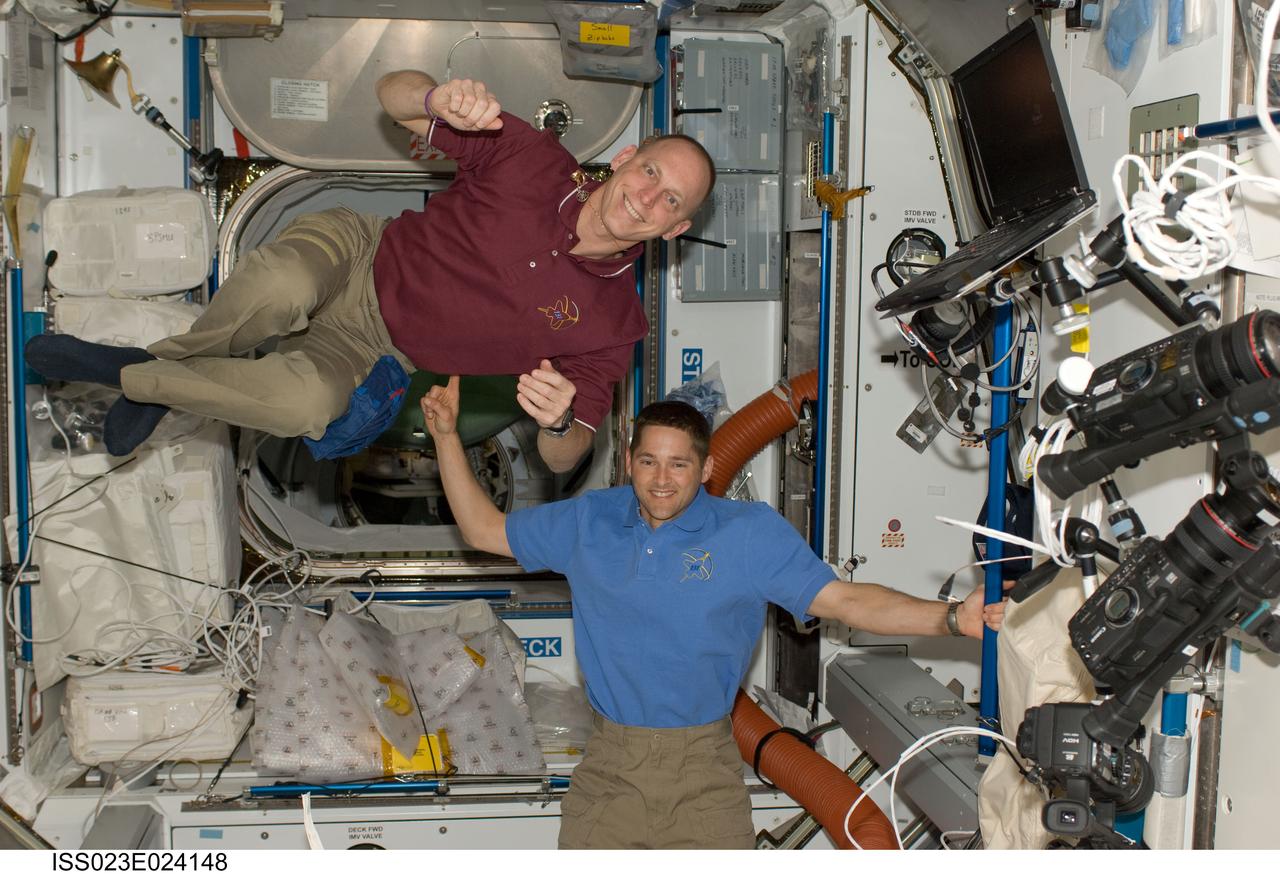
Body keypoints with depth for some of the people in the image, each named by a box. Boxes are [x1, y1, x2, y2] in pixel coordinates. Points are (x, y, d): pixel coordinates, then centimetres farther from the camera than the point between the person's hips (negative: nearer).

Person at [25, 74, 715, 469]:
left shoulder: (610, 325, -11)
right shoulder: (536, 162, -11)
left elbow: (561, 461, -7)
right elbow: (391, 93, -5)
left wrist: (561, 422, -33)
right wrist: (443, 101, -31)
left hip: (366, 353, 1)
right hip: (356, 253, 0)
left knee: (308, 404, -34)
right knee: (280, 287, -38)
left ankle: (140, 379, -7)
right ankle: (177, 359, -4)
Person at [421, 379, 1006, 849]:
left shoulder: (752, 534, -1)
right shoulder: (589, 522, 6)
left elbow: (844, 600, -6)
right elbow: (485, 530, 14)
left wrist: (952, 617, -18)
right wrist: (446, 435, 7)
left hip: (704, 769, -2)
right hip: (609, 764, 2)